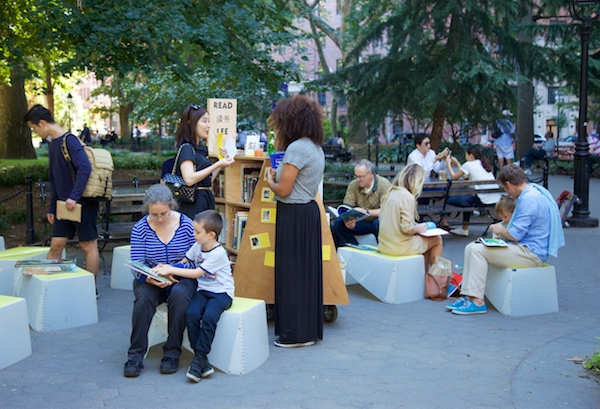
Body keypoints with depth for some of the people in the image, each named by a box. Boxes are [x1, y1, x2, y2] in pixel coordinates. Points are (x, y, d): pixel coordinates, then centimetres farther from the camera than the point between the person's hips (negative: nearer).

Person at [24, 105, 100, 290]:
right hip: (64, 204, 8)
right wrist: (52, 208, 20)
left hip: (82, 203, -8)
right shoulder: (53, 144, 15)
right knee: (56, 244, 6)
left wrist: (74, 196, -29)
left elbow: (85, 168, -26)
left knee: (88, 246, 1)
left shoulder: (69, 140, -14)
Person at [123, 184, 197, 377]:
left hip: (181, 278, 0)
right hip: (150, 281, 1)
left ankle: (172, 354, -21)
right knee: (144, 297, -31)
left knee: (179, 295, -33)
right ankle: (135, 356, -23)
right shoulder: (140, 228, -3)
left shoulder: (186, 224, -5)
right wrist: (149, 278, -30)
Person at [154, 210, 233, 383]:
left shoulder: (218, 253, -17)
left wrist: (171, 270, -16)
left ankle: (200, 358, -20)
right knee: (191, 314, -22)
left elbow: (196, 273, -19)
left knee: (209, 316, -32)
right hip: (203, 290, 6)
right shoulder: (197, 246, 7)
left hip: (221, 293, -6)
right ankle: (203, 361, -19)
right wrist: (167, 267, 1)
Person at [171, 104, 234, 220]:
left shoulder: (201, 148, 18)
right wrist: (217, 165, -18)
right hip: (193, 204, -8)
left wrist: (221, 165, 10)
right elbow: (189, 179, -22)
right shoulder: (186, 148, -7)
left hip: (206, 201, 8)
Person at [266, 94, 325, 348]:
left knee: (292, 272, -2)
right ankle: (311, 327, 23)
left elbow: (283, 189, -19)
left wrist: (270, 181, 1)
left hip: (294, 215, -10)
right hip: (309, 211, 10)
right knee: (306, 270, 15)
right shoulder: (316, 147, 13)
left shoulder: (297, 148, -17)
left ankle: (297, 333, 6)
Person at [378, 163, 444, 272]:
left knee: (425, 239, 26)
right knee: (437, 239, 12)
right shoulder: (408, 197, -19)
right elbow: (407, 228, -23)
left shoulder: (390, 193, 5)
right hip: (400, 247, -8)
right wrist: (419, 228, -2)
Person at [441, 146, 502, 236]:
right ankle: (465, 229, 36)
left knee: (449, 199, 4)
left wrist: (448, 163, 21)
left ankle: (443, 221, 30)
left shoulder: (468, 164, -3)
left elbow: (454, 177, 7)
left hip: (484, 201, -9)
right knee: (466, 197, 33)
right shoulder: (483, 163, 20)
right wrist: (457, 163, 34)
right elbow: (465, 176, 26)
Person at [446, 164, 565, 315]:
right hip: (526, 247, 11)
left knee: (478, 250, -19)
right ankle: (468, 296, -1)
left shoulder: (529, 199, -20)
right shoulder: (534, 190, 14)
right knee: (471, 248, 4)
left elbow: (515, 235, -20)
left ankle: (477, 301, -17)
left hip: (530, 253, -11)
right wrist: (503, 231, 14)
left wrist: (500, 230, 0)